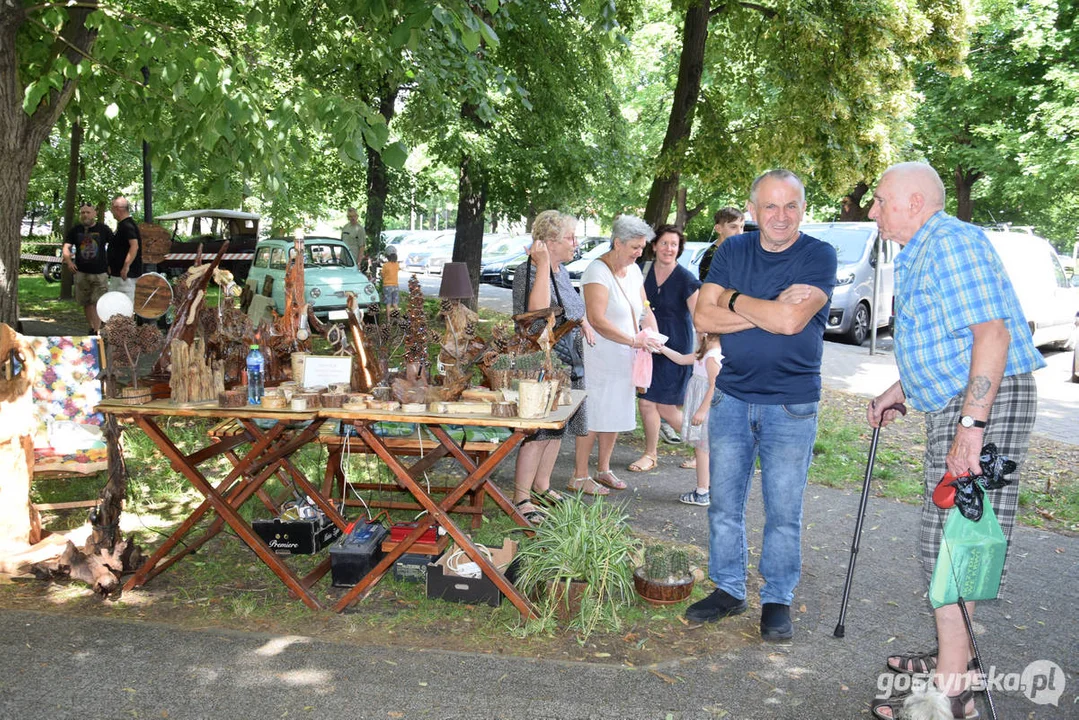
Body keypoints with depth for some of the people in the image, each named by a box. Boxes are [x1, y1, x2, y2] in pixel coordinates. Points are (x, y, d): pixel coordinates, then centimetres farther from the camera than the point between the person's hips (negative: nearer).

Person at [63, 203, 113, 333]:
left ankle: (96, 332, -12)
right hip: (81, 272, 3)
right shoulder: (75, 230, 8)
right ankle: (92, 328, 22)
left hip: (100, 273, -3)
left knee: (97, 303, -9)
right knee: (86, 303, 10)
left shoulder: (103, 229, 1)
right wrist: (68, 261, -16)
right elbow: (66, 247, 2)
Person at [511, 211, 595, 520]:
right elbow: (538, 308, -31)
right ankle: (521, 497, -1)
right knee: (538, 430, -9)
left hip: (567, 363, 9)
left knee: (557, 427, 14)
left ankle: (541, 486, 27)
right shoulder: (528, 270, -14)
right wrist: (542, 263, -28)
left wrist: (583, 321, 11)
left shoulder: (562, 271, 14)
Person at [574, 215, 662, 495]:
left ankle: (603, 469, 29)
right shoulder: (597, 271, -17)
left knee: (616, 414, 15)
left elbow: (644, 308, 16)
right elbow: (597, 319, -26)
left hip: (624, 356, 8)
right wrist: (633, 340, -26)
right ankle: (579, 477, 7)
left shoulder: (633, 270, 9)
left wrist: (654, 335, -4)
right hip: (600, 355, -8)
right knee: (593, 417, -4)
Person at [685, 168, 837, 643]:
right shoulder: (733, 251, 5)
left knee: (783, 511, 5)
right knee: (724, 503, 10)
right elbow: (703, 318, -5)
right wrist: (769, 310, -14)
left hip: (792, 405, -3)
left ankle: (777, 601, 20)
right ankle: (728, 590, 26)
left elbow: (791, 321, -21)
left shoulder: (818, 256, -7)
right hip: (732, 398, 4)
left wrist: (734, 299, -8)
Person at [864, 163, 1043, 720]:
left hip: (984, 402, -11)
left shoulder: (952, 241, -14)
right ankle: (955, 657, 29)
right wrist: (898, 392, 25)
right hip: (953, 404, 11)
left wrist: (971, 424, -29)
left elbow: (992, 331, -24)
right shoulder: (918, 255, 20)